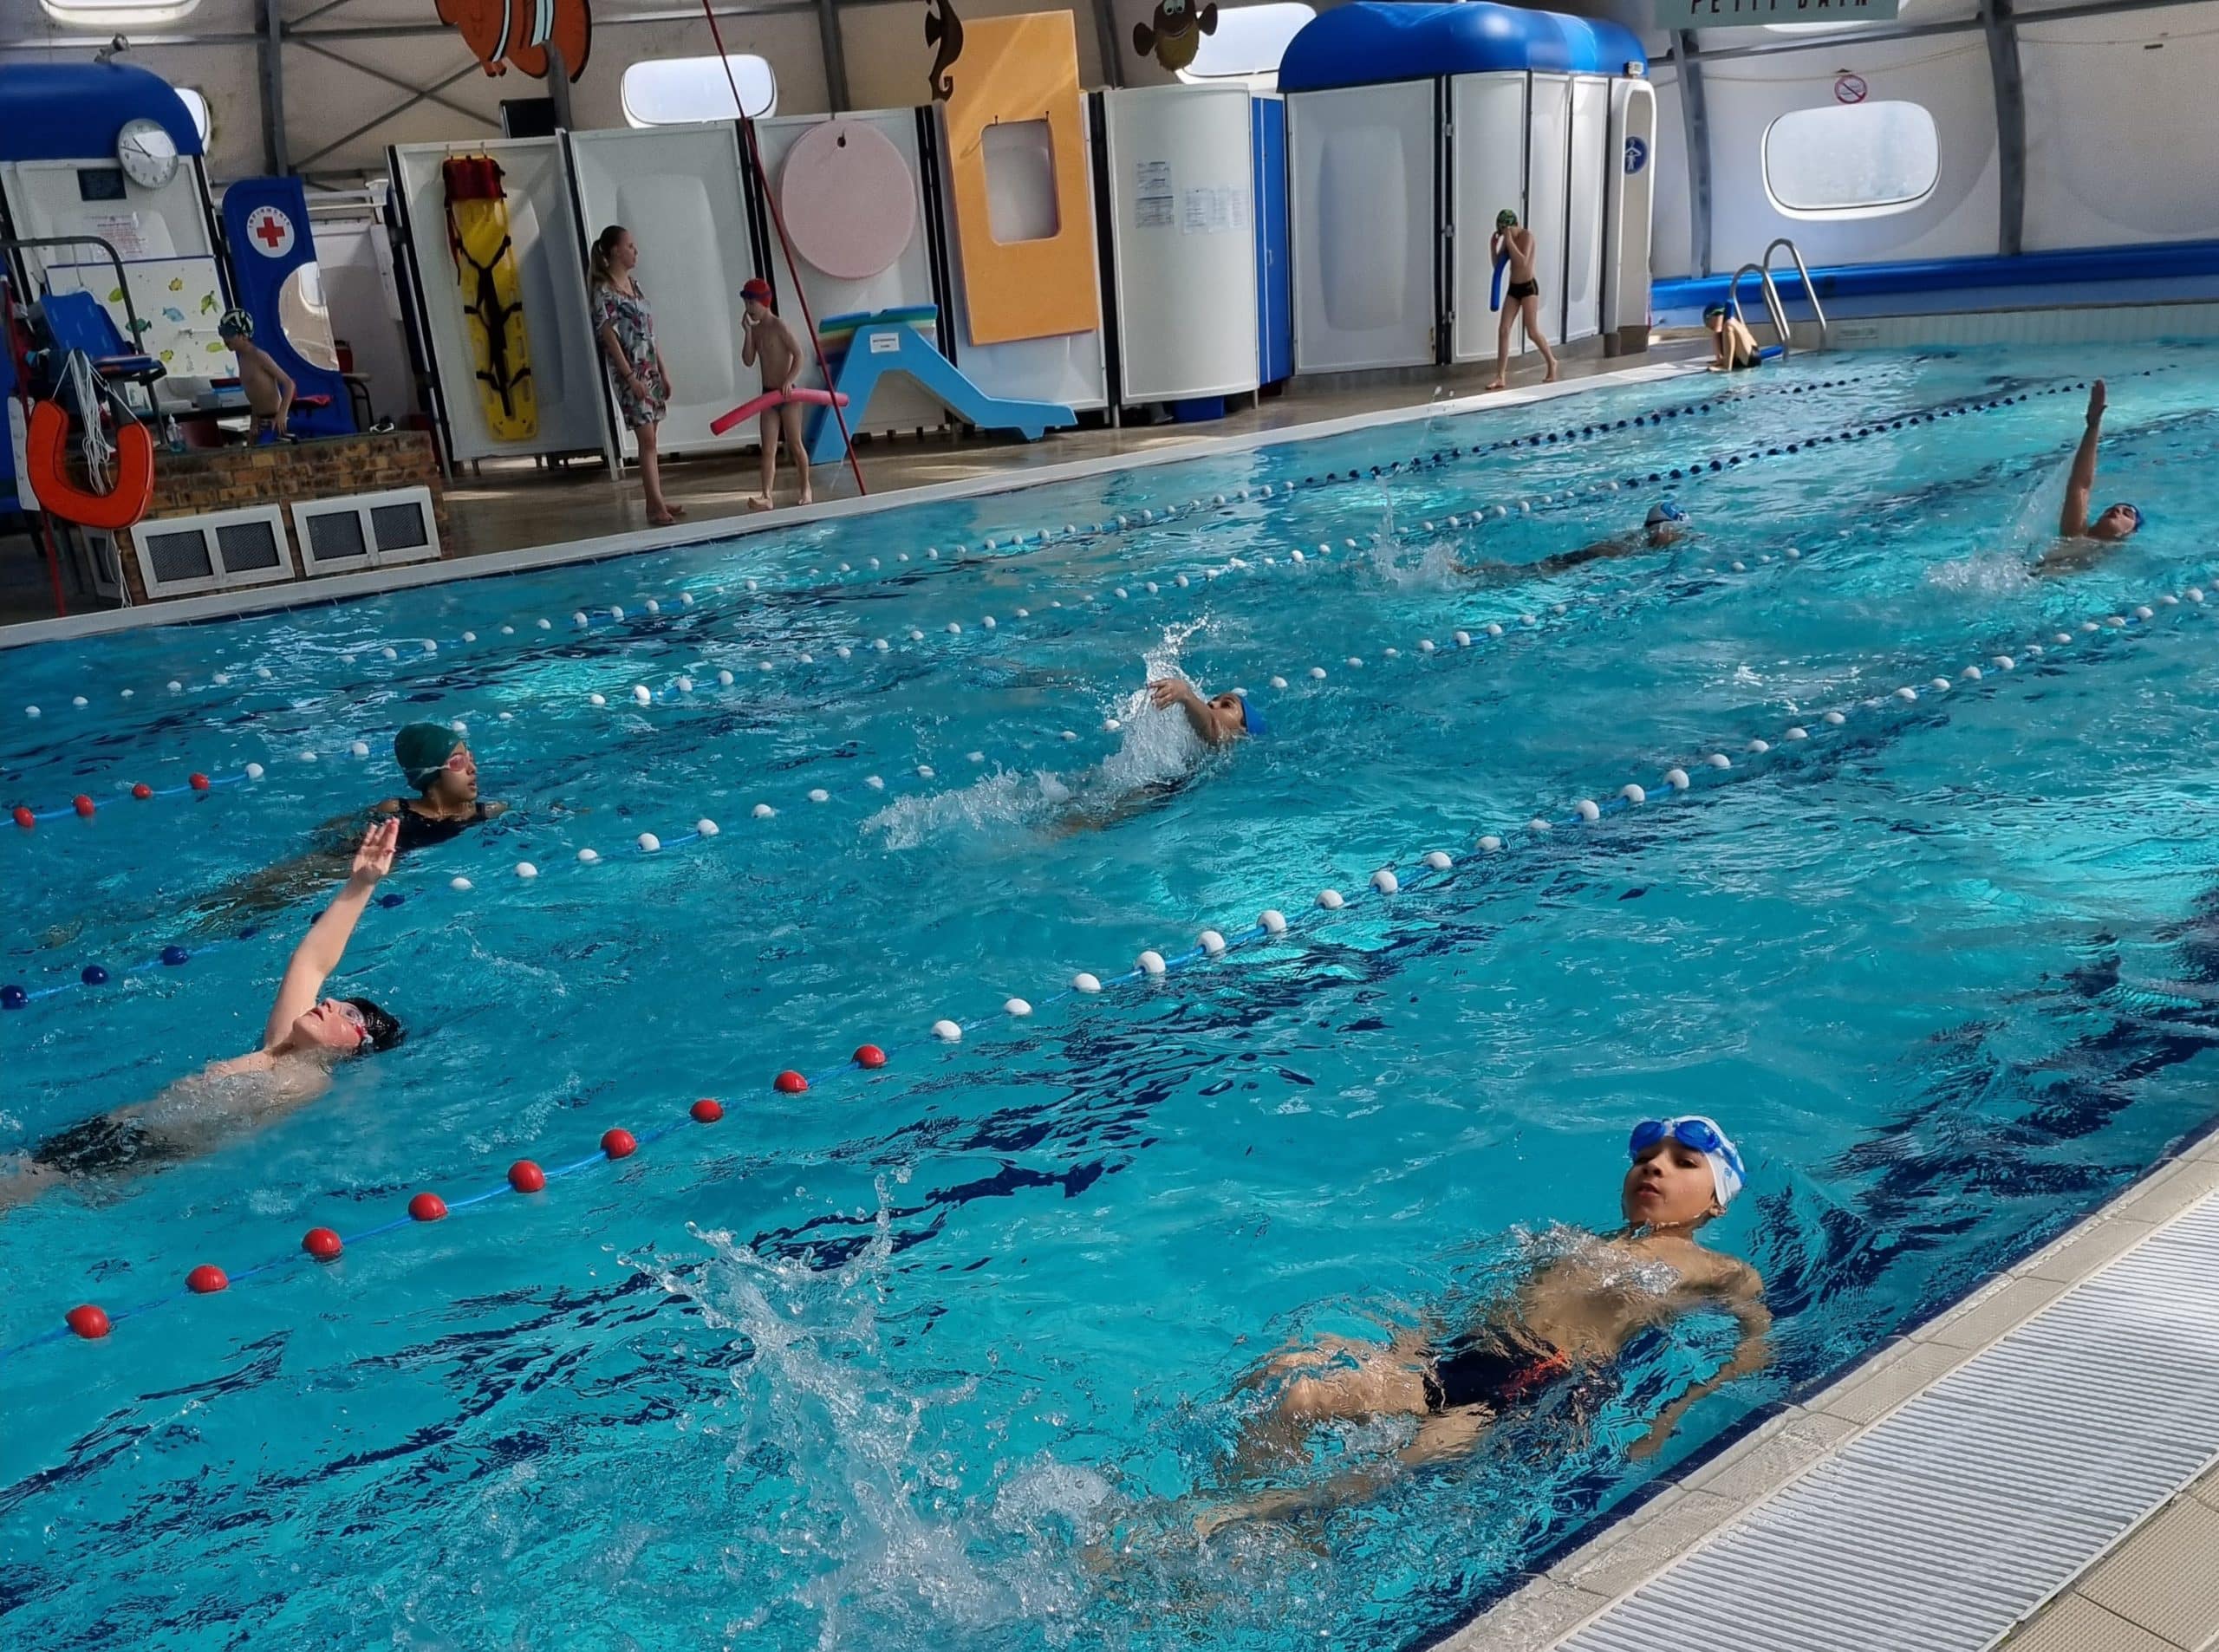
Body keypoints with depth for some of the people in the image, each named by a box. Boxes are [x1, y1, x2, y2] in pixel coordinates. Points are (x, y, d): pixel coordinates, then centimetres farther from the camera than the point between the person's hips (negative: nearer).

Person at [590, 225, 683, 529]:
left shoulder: (634, 285, 13)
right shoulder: (603, 291, -12)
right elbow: (610, 337, -15)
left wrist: (663, 371, 14)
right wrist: (630, 376, -20)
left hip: (650, 370, 8)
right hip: (630, 372, -8)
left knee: (650, 438, 10)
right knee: (647, 438, -11)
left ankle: (656, 500, 14)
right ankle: (656, 505, -11)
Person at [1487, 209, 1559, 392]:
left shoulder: (1527, 235, -13)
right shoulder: (1507, 239, 6)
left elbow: (1523, 262, -25)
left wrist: (1509, 241, -26)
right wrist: (1493, 245, -3)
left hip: (1529, 287, -6)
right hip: (1513, 288, 7)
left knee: (1532, 332, -4)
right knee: (1503, 330, -4)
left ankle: (1552, 362, 21)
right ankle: (1500, 377, -4)